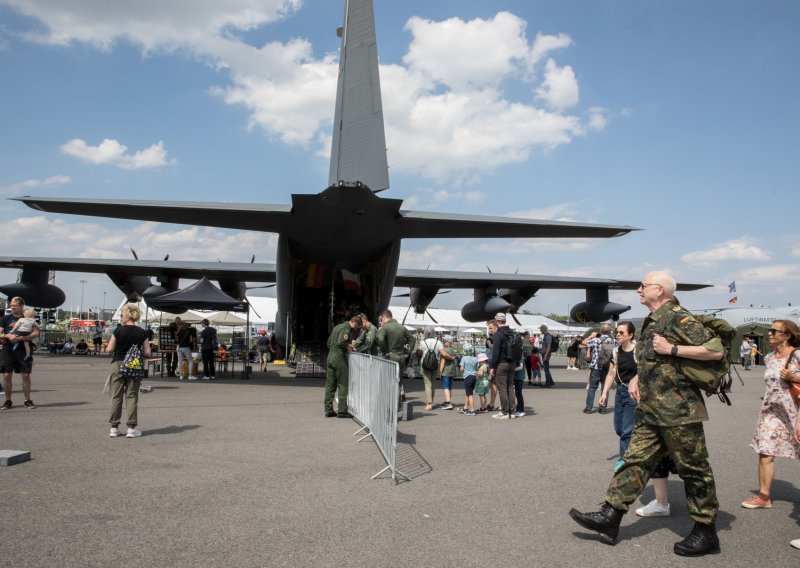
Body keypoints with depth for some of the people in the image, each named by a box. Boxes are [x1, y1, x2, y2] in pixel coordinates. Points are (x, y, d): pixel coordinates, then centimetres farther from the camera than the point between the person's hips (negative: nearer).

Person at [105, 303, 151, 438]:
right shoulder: (142, 333, -2)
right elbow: (147, 353, -3)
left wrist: (107, 347, 16)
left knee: (116, 396, 8)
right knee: (132, 396, 6)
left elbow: (110, 349, -5)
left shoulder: (118, 331, -7)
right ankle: (131, 428, 5)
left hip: (118, 365, -1)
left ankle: (114, 428, 11)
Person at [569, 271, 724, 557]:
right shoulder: (652, 321, 15)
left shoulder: (677, 317, -13)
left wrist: (672, 349, -21)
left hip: (678, 411, -9)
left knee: (693, 470, 3)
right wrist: (640, 379, 18)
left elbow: (716, 350, -19)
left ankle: (706, 534, 15)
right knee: (636, 460, 8)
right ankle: (610, 516, 12)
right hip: (651, 411, 9)